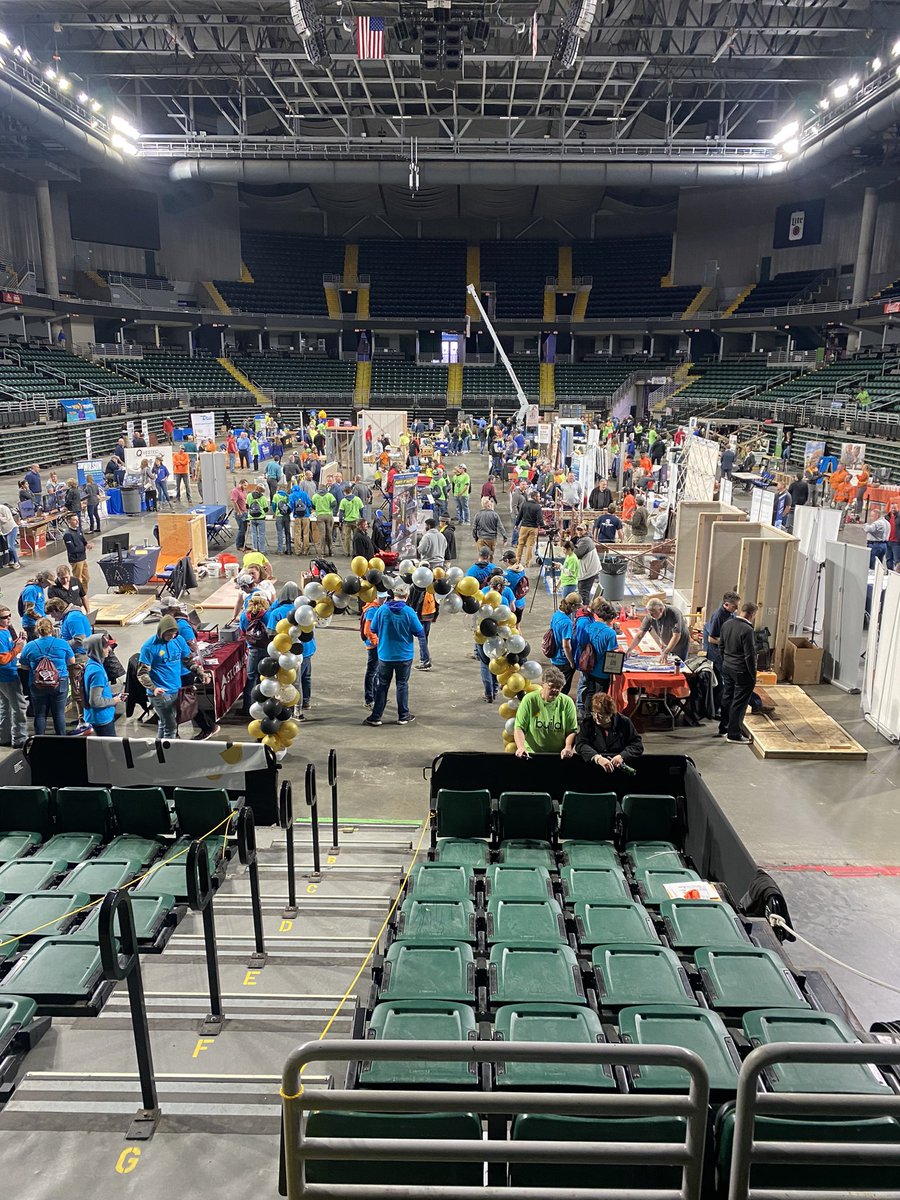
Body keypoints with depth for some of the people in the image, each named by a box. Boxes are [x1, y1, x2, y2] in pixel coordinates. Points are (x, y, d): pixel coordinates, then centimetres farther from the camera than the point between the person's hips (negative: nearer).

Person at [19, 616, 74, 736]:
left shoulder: (30, 646, -4)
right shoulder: (63, 644, -5)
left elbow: (23, 666, 5)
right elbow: (72, 662, 6)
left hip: (37, 686, 0)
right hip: (60, 684, 0)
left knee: (40, 715, 10)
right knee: (59, 714, 9)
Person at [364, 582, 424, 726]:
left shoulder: (382, 610, -10)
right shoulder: (408, 612, -16)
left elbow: (373, 629, 1)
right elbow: (421, 633, -11)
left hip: (385, 655, 2)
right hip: (404, 655, -1)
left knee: (382, 685, 12)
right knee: (402, 685, 13)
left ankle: (376, 717, 15)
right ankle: (403, 716, 21)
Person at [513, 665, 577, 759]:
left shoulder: (567, 702, 2)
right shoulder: (529, 699, -2)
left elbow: (572, 731, 3)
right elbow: (519, 727, -5)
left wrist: (568, 748, -15)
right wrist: (521, 747, -21)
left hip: (559, 755, 2)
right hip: (531, 754, -1)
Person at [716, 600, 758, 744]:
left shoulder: (727, 624, 1)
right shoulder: (747, 630, -23)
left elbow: (721, 645, 13)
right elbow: (750, 655, -20)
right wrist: (753, 676, -11)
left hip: (727, 667, 8)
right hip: (742, 671, -8)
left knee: (727, 698, 19)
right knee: (739, 702, 2)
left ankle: (723, 728, 29)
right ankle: (734, 734, 8)